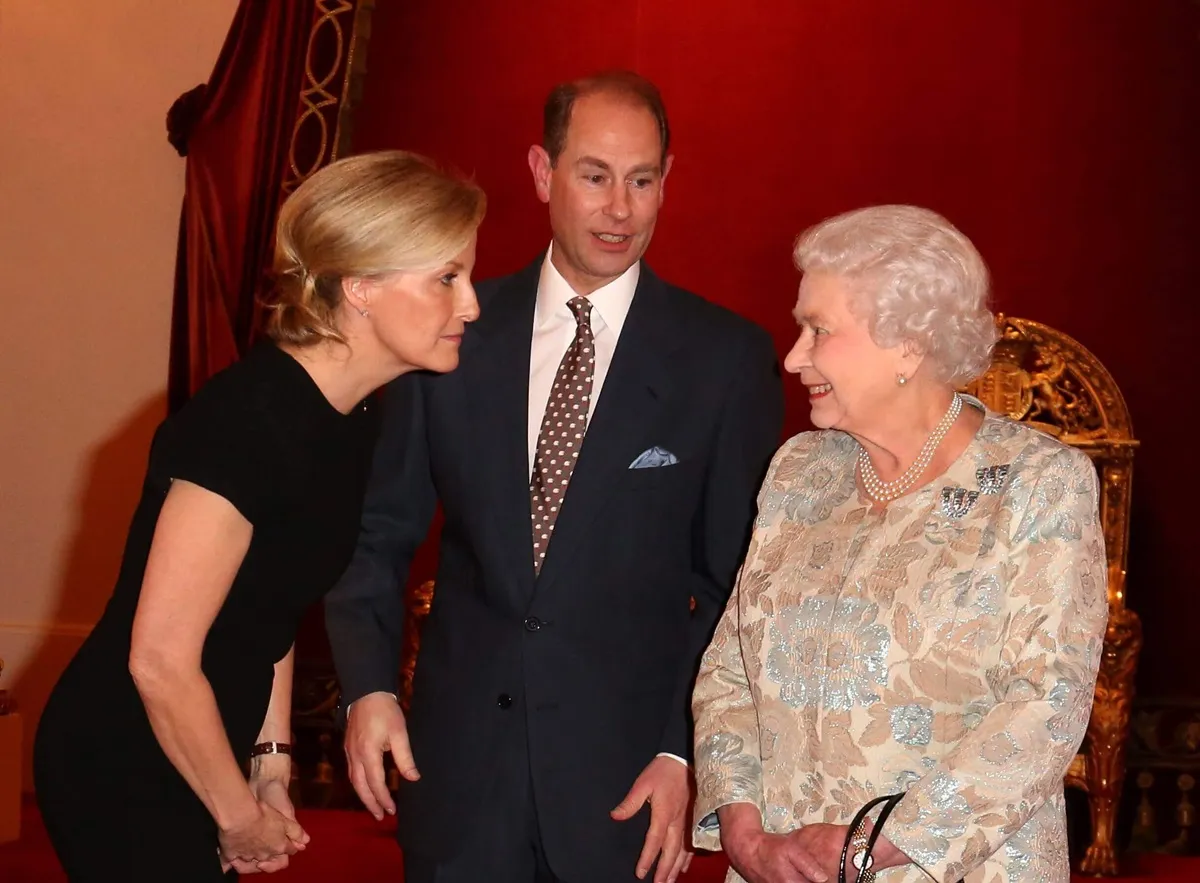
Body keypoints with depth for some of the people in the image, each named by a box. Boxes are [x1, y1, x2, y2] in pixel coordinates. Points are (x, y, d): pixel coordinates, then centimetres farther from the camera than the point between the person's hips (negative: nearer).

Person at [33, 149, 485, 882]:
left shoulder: (355, 417, -1)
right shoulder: (250, 420, -27)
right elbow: (160, 660, -25)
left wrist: (270, 758, 6)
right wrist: (240, 815, -13)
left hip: (190, 756, 8)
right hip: (124, 774, -8)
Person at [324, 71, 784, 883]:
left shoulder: (728, 357, -5)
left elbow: (737, 582, -2)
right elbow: (381, 530, 7)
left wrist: (686, 751, -7)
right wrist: (368, 684, -5)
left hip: (624, 771, -1)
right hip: (459, 758, 2)